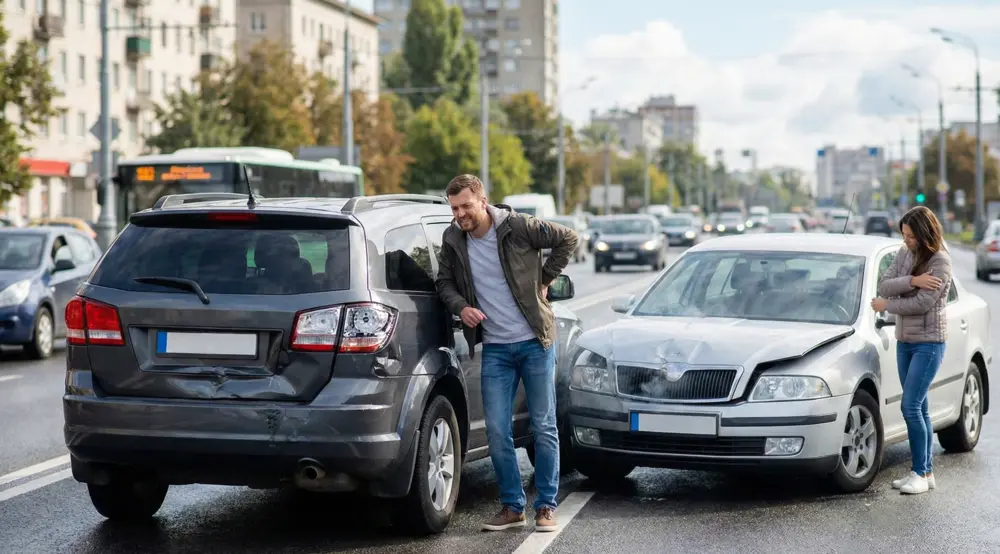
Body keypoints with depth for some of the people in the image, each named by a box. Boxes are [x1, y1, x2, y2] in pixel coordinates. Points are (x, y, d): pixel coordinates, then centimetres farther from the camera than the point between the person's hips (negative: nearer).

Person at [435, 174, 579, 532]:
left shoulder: (517, 227, -11)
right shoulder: (453, 240, 0)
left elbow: (568, 239, 0)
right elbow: (444, 282, 13)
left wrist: (545, 278, -3)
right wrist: (459, 306, -6)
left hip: (535, 342, -3)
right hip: (495, 349, 3)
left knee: (544, 427, 2)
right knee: (497, 431, 0)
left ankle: (546, 506, 11)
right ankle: (512, 506, 12)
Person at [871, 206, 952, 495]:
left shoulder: (940, 262, -14)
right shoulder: (904, 254, 6)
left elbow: (922, 303, -21)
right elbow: (883, 286, -4)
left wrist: (886, 305, -8)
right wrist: (912, 281, -21)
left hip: (929, 343, -7)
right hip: (904, 341, 7)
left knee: (911, 407, -12)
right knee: (919, 409, 9)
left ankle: (921, 473, -5)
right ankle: (926, 473, 14)